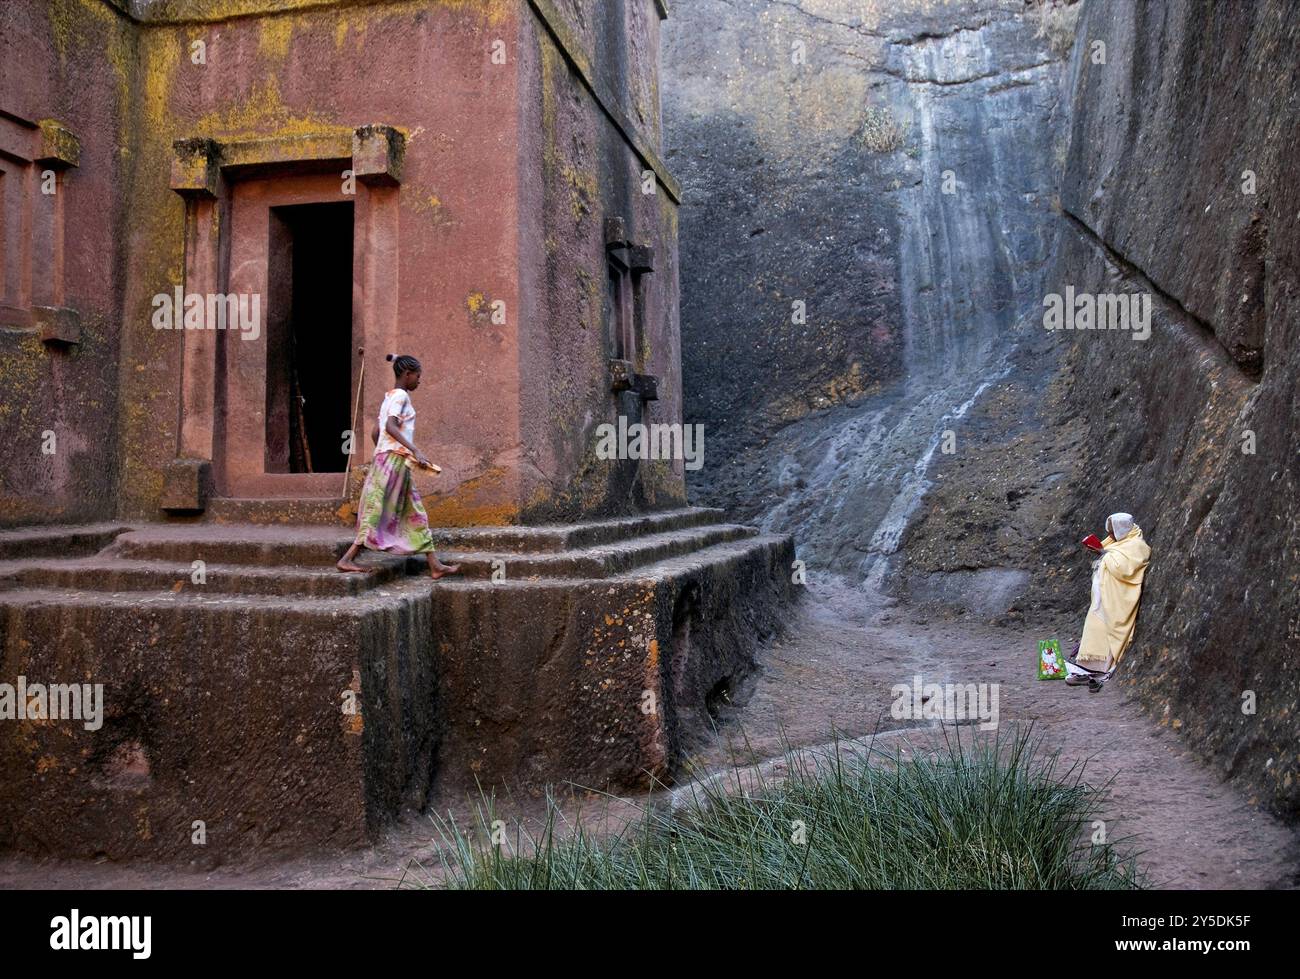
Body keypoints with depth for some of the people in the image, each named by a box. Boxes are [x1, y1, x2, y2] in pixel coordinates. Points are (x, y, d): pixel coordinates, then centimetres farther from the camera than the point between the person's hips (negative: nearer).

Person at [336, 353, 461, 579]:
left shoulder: (389, 396, 19)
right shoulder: (401, 395, -8)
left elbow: (375, 433, 18)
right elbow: (391, 426, -23)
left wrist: (382, 456, 26)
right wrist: (414, 450, -29)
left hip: (385, 457, 10)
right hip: (395, 458, -10)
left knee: (415, 513, 7)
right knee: (380, 512, -7)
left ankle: (435, 566, 8)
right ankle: (347, 559, -5)